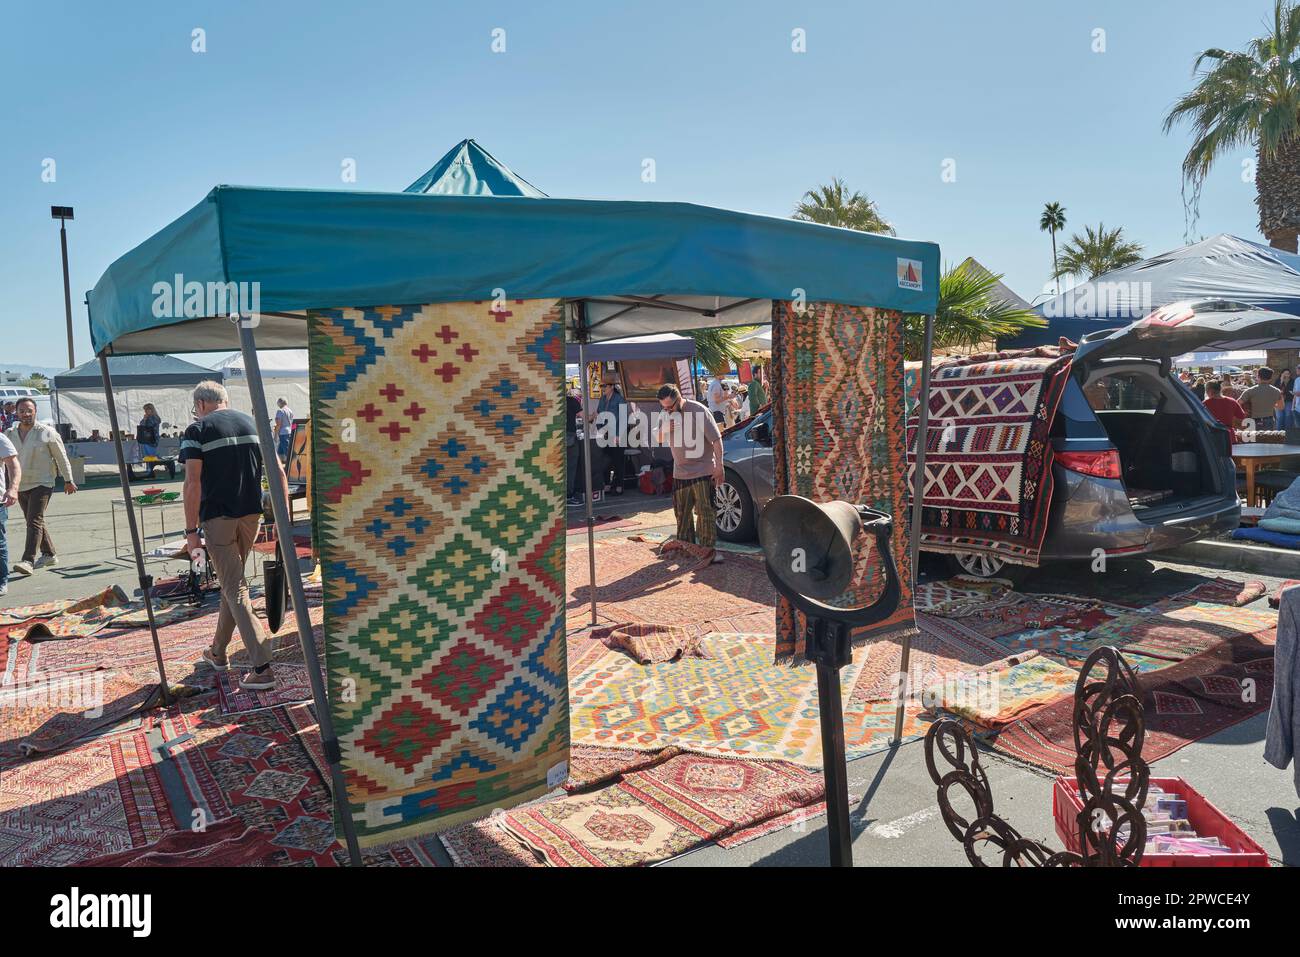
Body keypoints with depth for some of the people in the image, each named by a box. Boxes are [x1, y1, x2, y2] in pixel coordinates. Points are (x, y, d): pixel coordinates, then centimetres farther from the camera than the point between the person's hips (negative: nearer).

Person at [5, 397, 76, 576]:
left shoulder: (47, 432, -5)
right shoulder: (10, 435, 7)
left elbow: (61, 457, 0)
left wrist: (68, 480, 3)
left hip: (41, 483, -6)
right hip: (20, 486, 6)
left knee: (34, 521, -15)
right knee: (35, 521, 14)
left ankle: (28, 561, -20)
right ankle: (49, 554, 28)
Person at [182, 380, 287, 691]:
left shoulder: (197, 430, -4)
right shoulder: (253, 423, 10)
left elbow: (193, 484, -12)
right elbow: (278, 472, 4)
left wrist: (191, 530, -9)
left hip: (217, 517, -5)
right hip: (251, 514, 5)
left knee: (235, 590, -3)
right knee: (231, 581, 21)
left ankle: (262, 668, -9)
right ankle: (218, 652, 36)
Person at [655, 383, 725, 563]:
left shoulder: (699, 411, -13)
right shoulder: (665, 414, 4)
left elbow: (716, 439, -11)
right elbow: (659, 440, 12)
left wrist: (719, 466, -14)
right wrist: (665, 429, -11)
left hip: (702, 470, -6)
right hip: (680, 472, 6)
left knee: (705, 511, -8)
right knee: (681, 512, 11)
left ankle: (709, 548, -3)